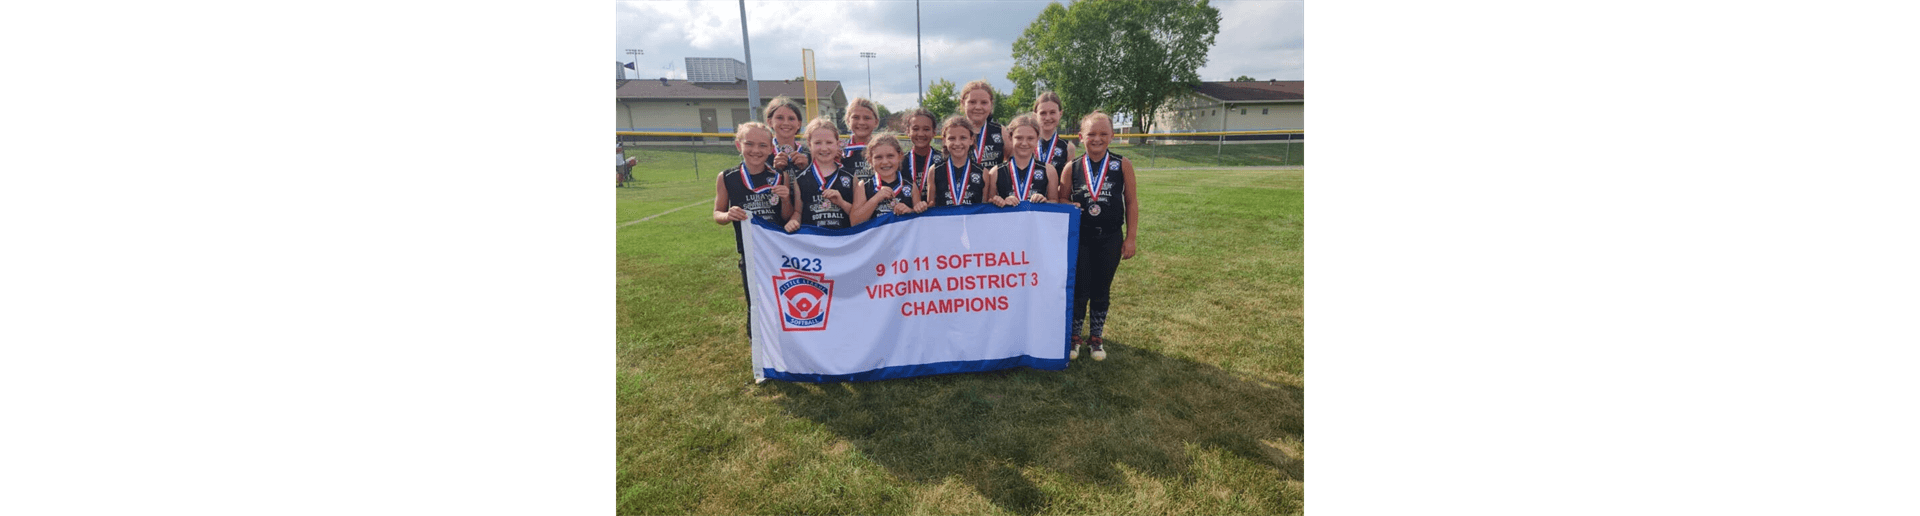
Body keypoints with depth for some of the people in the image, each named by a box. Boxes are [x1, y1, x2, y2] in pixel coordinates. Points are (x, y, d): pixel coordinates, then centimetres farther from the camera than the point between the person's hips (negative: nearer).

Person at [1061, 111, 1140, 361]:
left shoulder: (1122, 165, -4)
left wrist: (1131, 237, -2)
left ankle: (1096, 337, 28)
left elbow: (1131, 201, 0)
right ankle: (1074, 336, 24)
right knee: (1078, 289, 7)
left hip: (1110, 238, 0)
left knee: (1101, 290, 12)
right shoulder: (1072, 167, -2)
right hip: (1080, 237, 0)